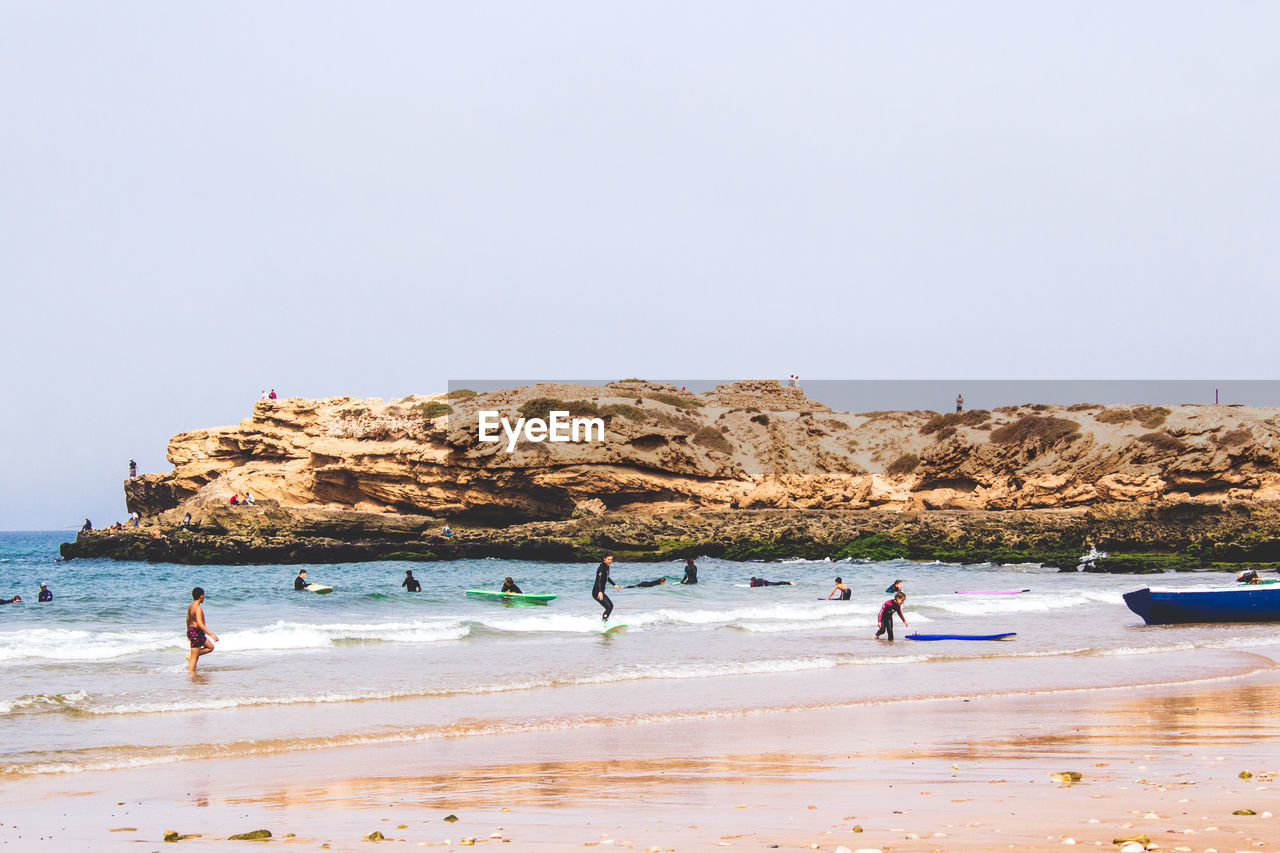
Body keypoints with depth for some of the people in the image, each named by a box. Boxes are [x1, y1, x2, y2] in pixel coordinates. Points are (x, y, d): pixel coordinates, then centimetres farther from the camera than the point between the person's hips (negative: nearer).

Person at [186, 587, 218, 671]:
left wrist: (189, 632, 37)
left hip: (191, 630, 10)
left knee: (210, 647, 19)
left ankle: (190, 656, 14)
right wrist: (211, 634, -35)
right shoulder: (198, 608, -22)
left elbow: (188, 620, 22)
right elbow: (199, 623, -32)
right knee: (194, 657, -5)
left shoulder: (190, 606, 8)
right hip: (196, 632, -10)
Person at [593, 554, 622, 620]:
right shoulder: (602, 567, -17)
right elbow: (599, 580, -30)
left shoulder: (607, 567, 11)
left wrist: (614, 585, 42)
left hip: (600, 592, 10)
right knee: (609, 606, -20)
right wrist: (600, 592, -43)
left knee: (610, 606, 20)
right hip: (597, 592, -10)